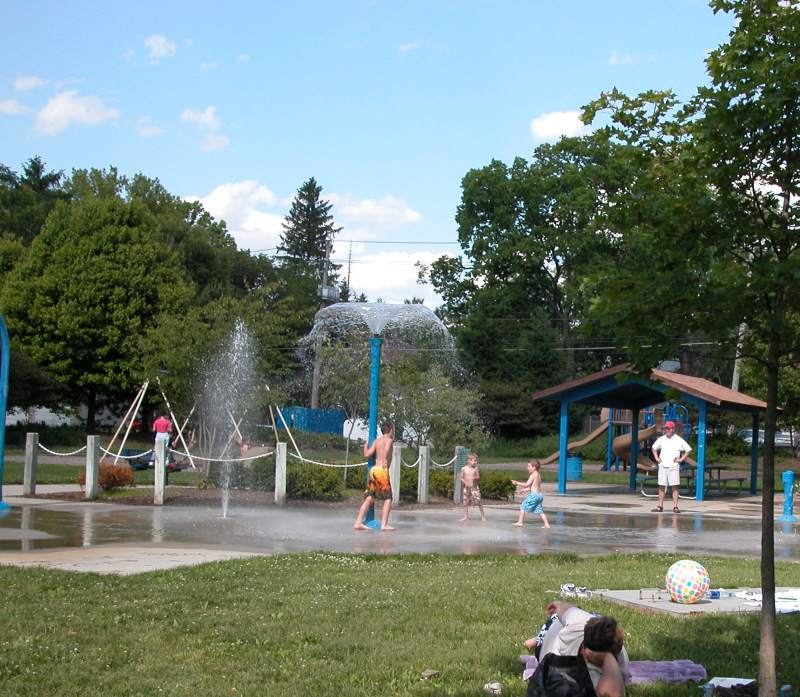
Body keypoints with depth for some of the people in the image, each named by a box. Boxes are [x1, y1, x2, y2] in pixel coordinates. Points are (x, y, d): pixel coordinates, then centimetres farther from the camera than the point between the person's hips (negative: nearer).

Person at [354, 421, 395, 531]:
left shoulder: (377, 440, 17)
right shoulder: (389, 439, 0)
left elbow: (367, 454, 9)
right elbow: (387, 449, -24)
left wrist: (365, 446, 27)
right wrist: (385, 460, -22)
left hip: (373, 469, 7)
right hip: (382, 470, -7)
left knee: (370, 498, 8)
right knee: (388, 498, 2)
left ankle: (358, 522, 2)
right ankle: (384, 524, -6)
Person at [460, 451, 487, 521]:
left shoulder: (476, 469, 0)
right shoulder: (464, 469, -2)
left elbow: (478, 477, 3)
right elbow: (461, 478, 2)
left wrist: (475, 478, -19)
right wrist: (465, 482, -14)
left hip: (474, 487, -1)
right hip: (466, 487, 1)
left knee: (478, 501, -7)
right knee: (466, 502, 4)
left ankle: (482, 515, 4)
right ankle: (466, 516, 13)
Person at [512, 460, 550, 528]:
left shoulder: (533, 475, -10)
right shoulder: (538, 475, 17)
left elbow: (527, 485, -14)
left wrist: (517, 483, -9)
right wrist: (524, 490, 26)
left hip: (534, 495, -9)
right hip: (540, 495, 9)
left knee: (523, 506, 1)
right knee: (539, 510, 11)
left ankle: (520, 522, 2)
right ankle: (546, 524, 4)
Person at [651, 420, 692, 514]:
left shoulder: (679, 440, -1)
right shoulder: (661, 439, 9)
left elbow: (688, 450, 4)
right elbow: (654, 448, 23)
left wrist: (681, 459, -4)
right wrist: (656, 458, 11)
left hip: (674, 467, -3)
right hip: (662, 466, 3)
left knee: (675, 487, -6)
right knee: (661, 486, 4)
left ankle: (675, 506, -5)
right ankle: (660, 506, 8)